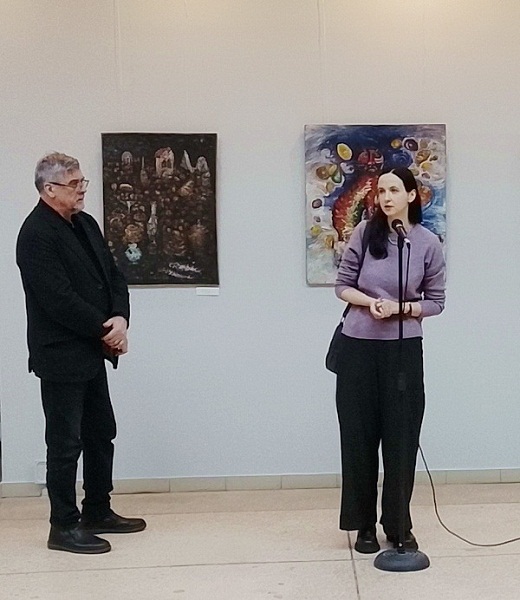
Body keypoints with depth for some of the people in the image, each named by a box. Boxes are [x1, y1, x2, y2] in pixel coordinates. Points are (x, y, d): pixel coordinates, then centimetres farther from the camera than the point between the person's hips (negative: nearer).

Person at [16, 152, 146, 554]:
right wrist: (105, 330, -15)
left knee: (101, 435, 16)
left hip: (92, 351, 9)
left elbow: (113, 276, 10)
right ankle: (64, 527, 12)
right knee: (65, 443, 1)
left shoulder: (86, 224, 10)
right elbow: (58, 299, -23)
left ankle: (98, 513, 30)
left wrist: (120, 318, -8)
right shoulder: (36, 234, -17)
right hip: (61, 356, -9)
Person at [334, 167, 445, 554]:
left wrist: (399, 308, -15)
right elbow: (343, 285, 3)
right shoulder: (364, 233, -2)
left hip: (404, 351, 0)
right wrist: (371, 302, -15)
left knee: (402, 439, 4)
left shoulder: (428, 243, -3)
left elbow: (436, 302, 2)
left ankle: (399, 525, 19)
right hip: (359, 348, 1)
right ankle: (365, 525, 18)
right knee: (359, 436, 5)